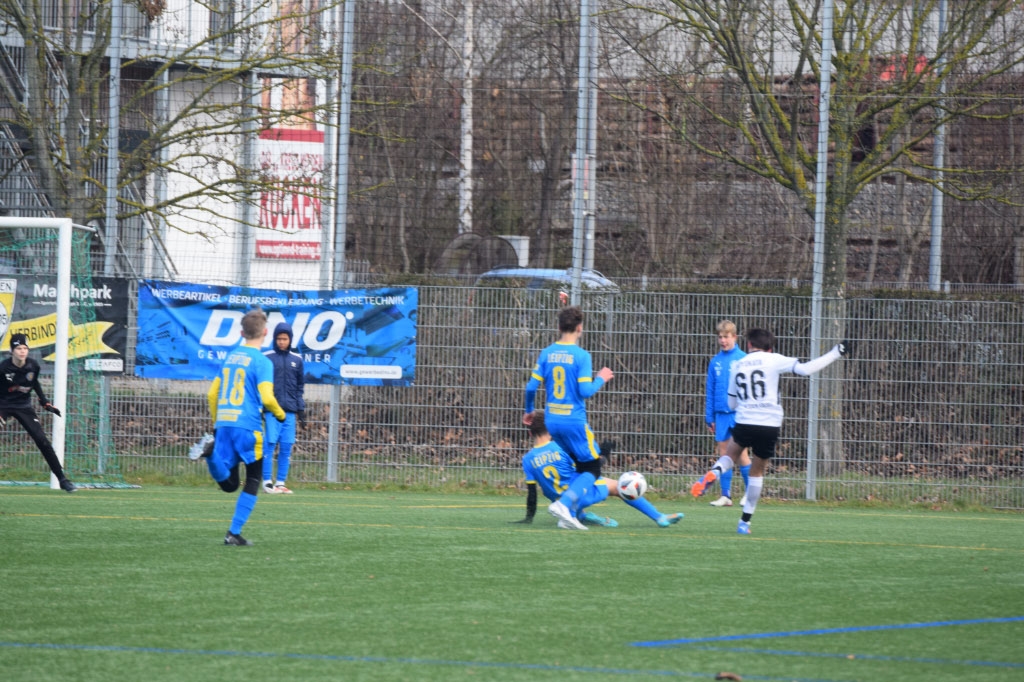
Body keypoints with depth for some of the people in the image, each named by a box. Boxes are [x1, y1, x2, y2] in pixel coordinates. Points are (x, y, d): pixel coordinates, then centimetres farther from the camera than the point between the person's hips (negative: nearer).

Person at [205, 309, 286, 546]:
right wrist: (280, 414, 4)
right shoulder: (261, 362, -6)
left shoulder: (231, 357, 15)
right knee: (253, 482, 9)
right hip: (248, 426, -5)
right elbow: (266, 397, -16)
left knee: (229, 483, 7)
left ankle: (212, 453, -24)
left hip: (223, 425, 5)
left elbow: (212, 394, 19)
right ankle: (234, 533, 2)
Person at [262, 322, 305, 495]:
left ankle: (281, 482, 8)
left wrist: (301, 409, 11)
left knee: (286, 447, 2)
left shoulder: (296, 360, 12)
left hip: (290, 411, 4)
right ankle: (267, 482, -4)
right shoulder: (266, 358, 1)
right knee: (270, 445, -7)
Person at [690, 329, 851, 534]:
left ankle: (713, 473, -6)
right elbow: (805, 369, -9)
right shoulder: (773, 360, 1)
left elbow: (732, 403, 18)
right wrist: (835, 354, -1)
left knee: (731, 454, 28)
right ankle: (745, 521, 14)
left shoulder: (737, 366, 12)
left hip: (744, 423, 2)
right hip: (770, 425, -2)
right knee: (757, 470, 14)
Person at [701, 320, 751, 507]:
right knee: (723, 452, 5)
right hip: (721, 414, 4)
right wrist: (709, 417, 10)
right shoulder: (715, 362, 8)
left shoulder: (743, 359, -4)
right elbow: (709, 391, 12)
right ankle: (726, 495, 10)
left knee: (741, 452, -3)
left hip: (738, 413, -4)